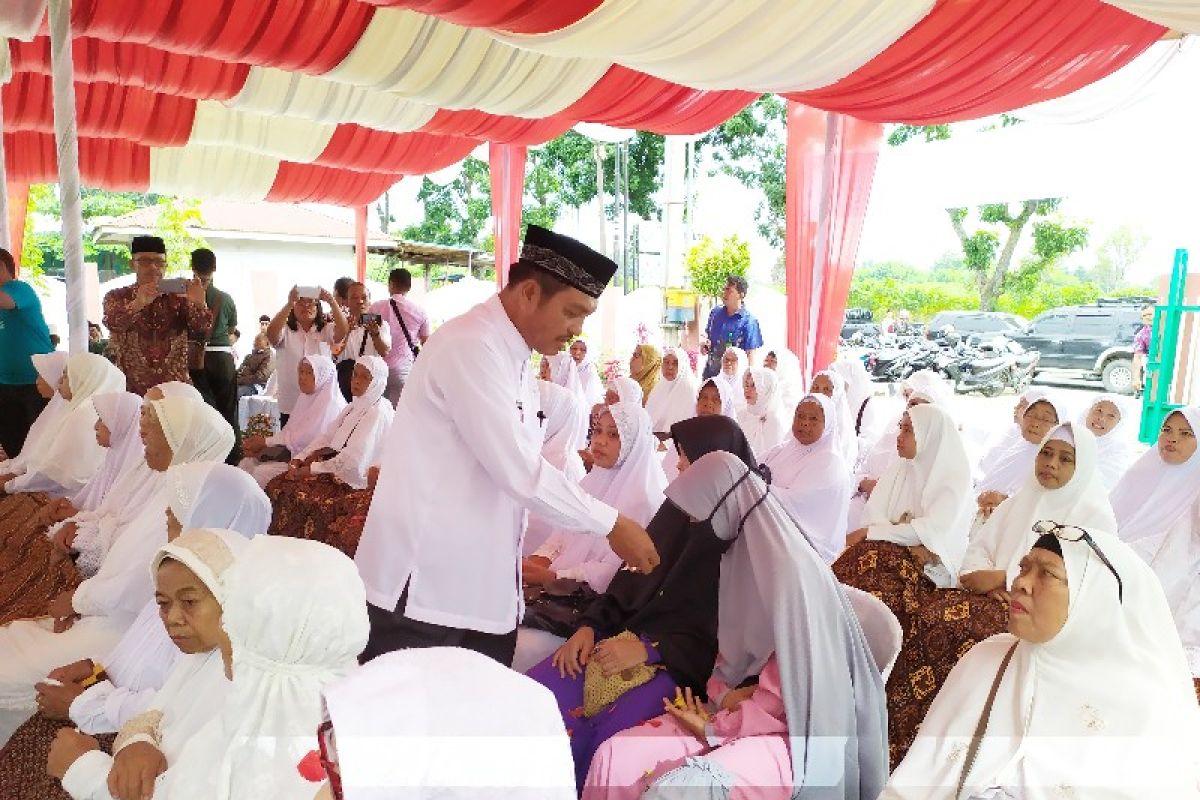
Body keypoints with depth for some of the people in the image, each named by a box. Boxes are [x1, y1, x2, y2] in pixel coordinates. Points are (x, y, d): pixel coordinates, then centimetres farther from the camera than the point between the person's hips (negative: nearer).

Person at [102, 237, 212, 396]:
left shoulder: (178, 297, 7)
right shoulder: (117, 297, 5)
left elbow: (202, 329, -8)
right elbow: (112, 323, -16)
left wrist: (199, 304, -30)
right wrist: (138, 304, -36)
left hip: (176, 389, 1)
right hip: (131, 390, -1)